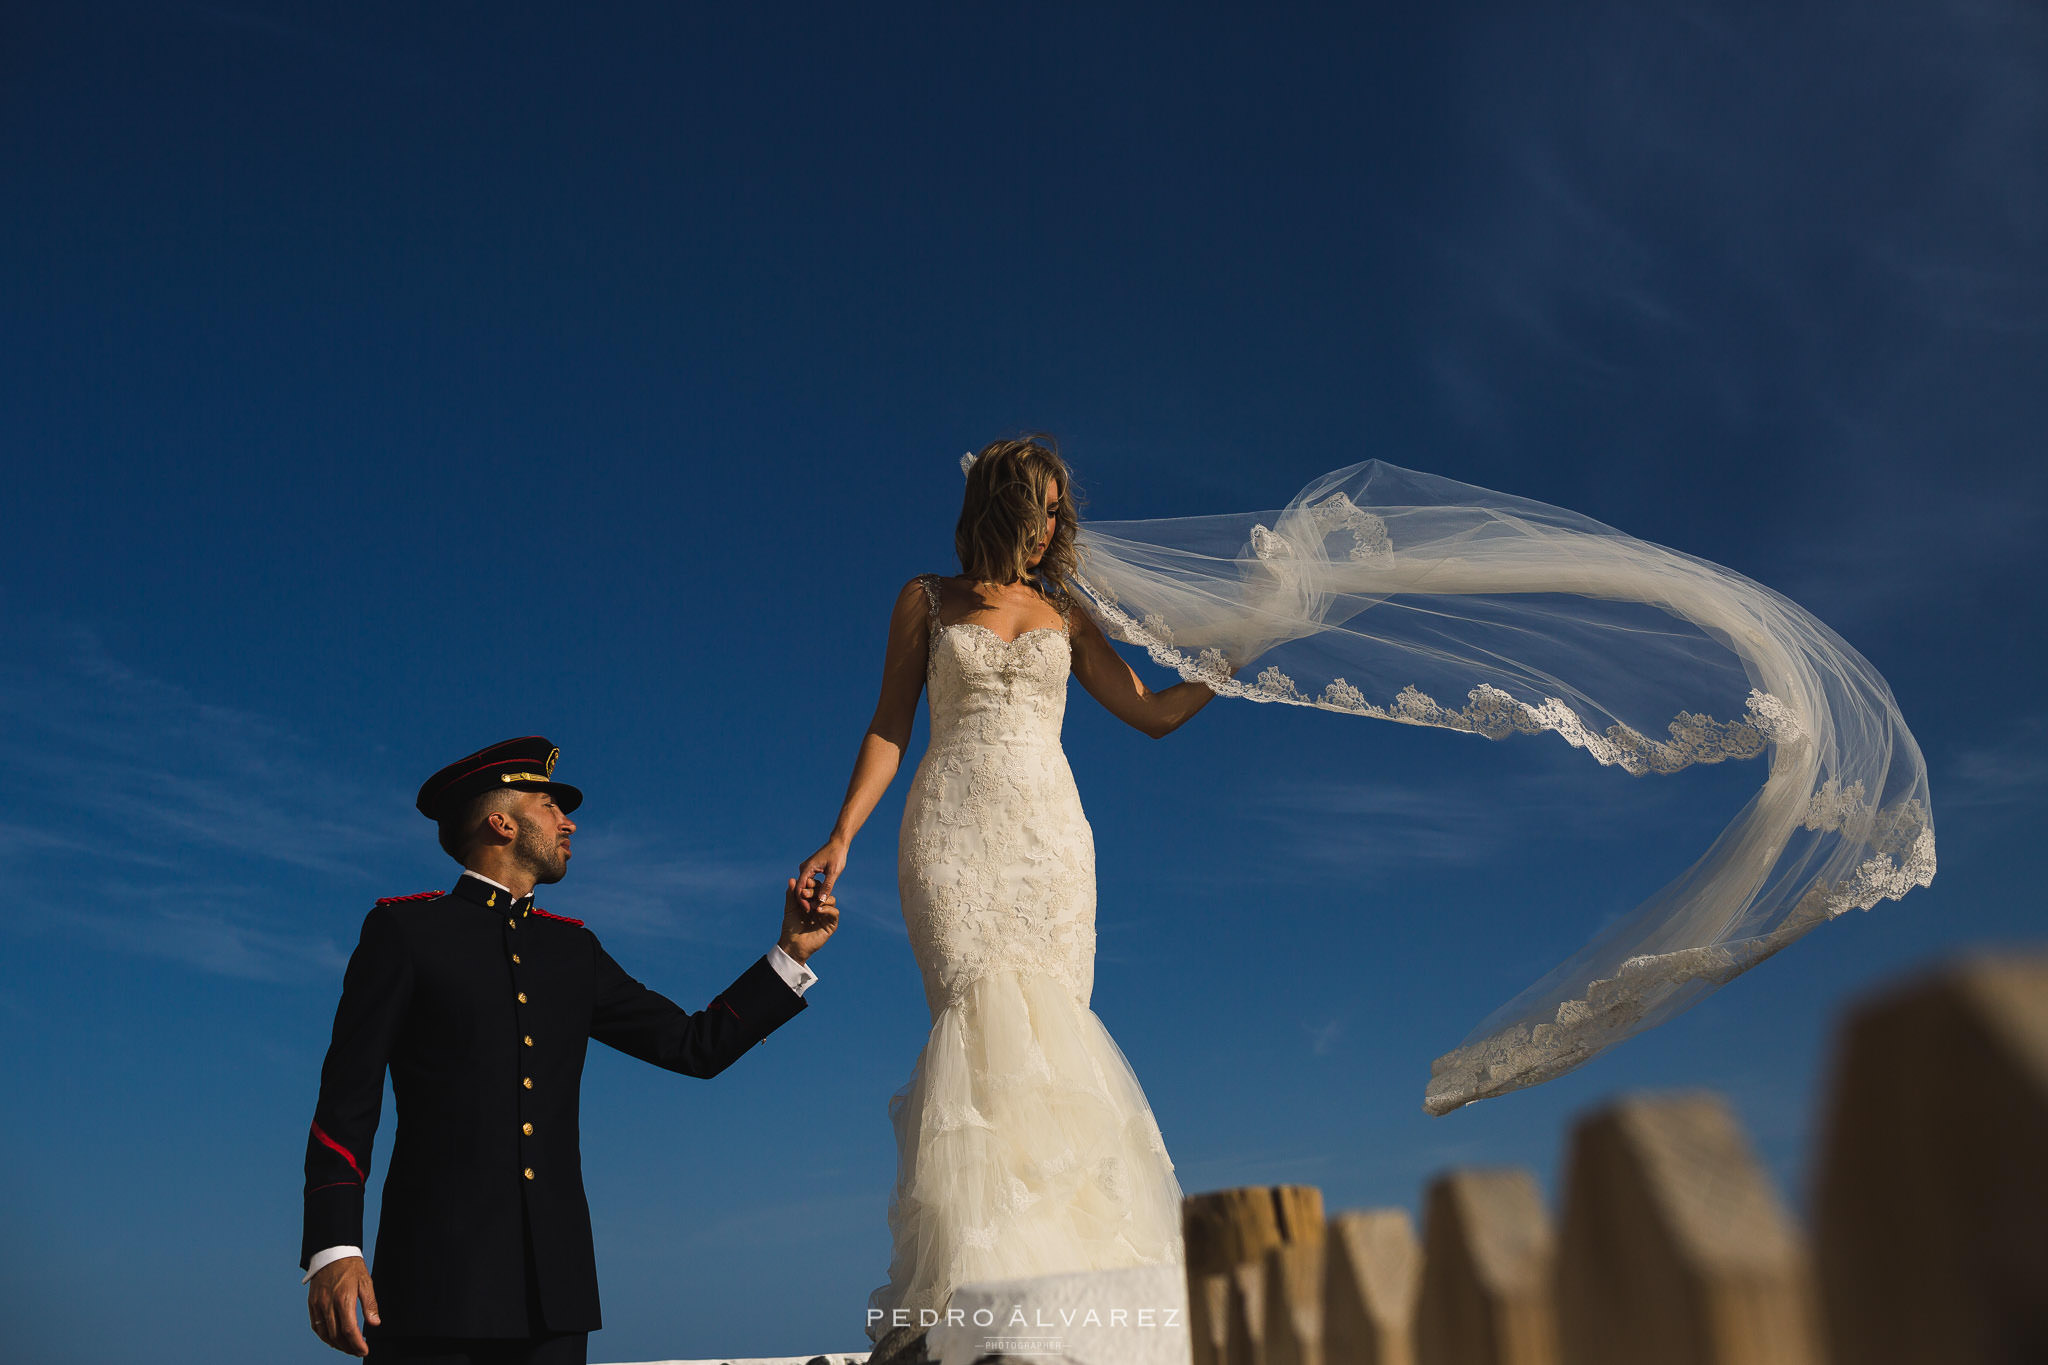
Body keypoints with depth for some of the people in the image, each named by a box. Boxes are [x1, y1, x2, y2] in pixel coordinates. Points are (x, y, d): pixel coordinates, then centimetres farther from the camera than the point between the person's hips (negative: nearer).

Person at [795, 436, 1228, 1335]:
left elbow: (1154, 713, 18)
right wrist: (842, 835, -2)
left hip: (1049, 834, 3)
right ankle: (977, 1269, -21)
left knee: (1052, 1026, -9)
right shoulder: (928, 601, 13)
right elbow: (888, 728, 9)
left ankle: (1059, 1256, -8)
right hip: (954, 830, -2)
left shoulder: (1065, 614, 19)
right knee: (981, 1017, -19)